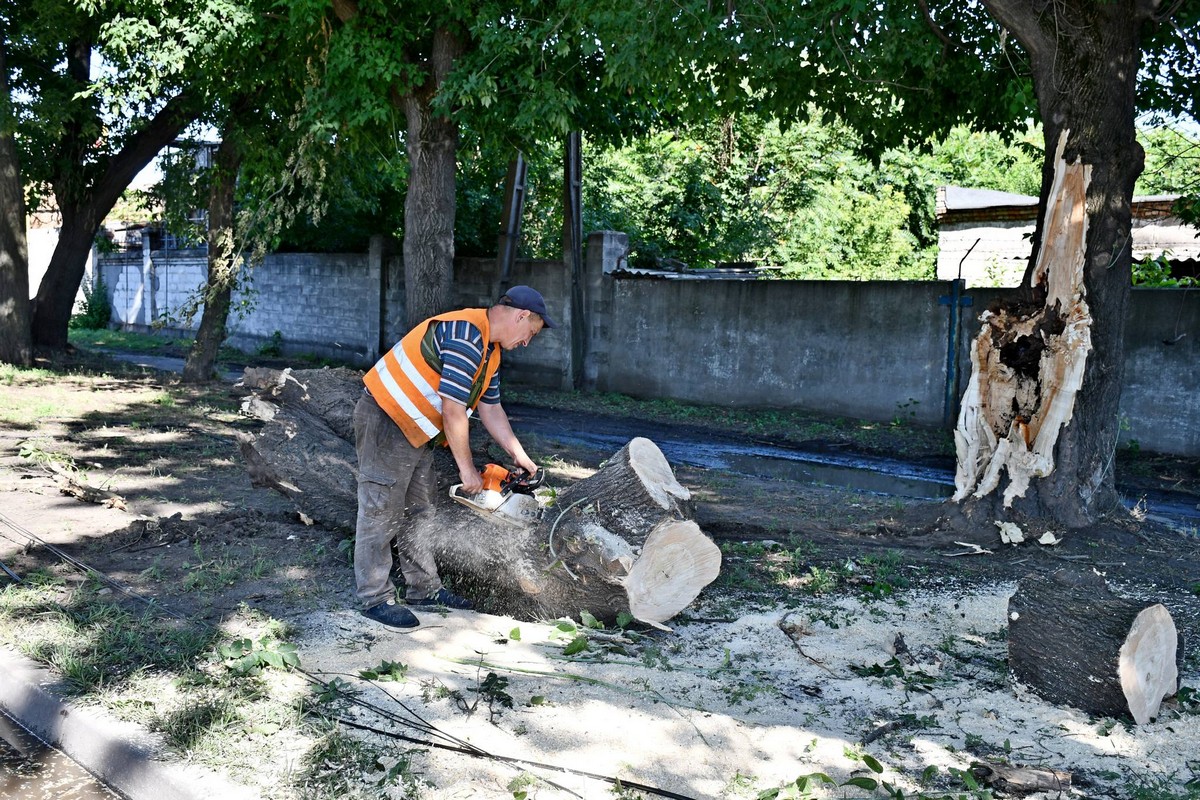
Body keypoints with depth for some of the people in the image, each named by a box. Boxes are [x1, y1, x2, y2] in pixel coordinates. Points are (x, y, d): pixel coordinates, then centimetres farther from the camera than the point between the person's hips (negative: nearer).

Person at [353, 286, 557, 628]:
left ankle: (424, 588, 24)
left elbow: (491, 409, 16)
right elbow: (453, 409, -25)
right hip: (386, 420, -11)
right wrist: (467, 470, -17)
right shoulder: (466, 336, -24)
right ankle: (376, 598, 3)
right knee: (382, 510, -4)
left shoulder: (490, 350, 10)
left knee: (420, 510, 14)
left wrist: (520, 456, 11)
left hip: (416, 430, 11)